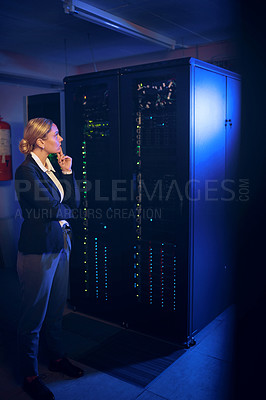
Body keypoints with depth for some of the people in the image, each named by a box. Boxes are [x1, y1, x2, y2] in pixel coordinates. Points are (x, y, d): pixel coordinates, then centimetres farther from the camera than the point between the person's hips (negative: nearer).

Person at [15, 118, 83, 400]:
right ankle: (29, 376, 25)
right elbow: (50, 209, -22)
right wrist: (67, 212, -2)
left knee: (56, 308, 21)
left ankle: (56, 357, 41)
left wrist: (67, 172, 0)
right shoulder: (26, 171, -16)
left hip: (60, 245, 8)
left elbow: (72, 202, 8)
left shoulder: (51, 168, 9)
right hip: (38, 250, -8)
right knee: (34, 315, 6)